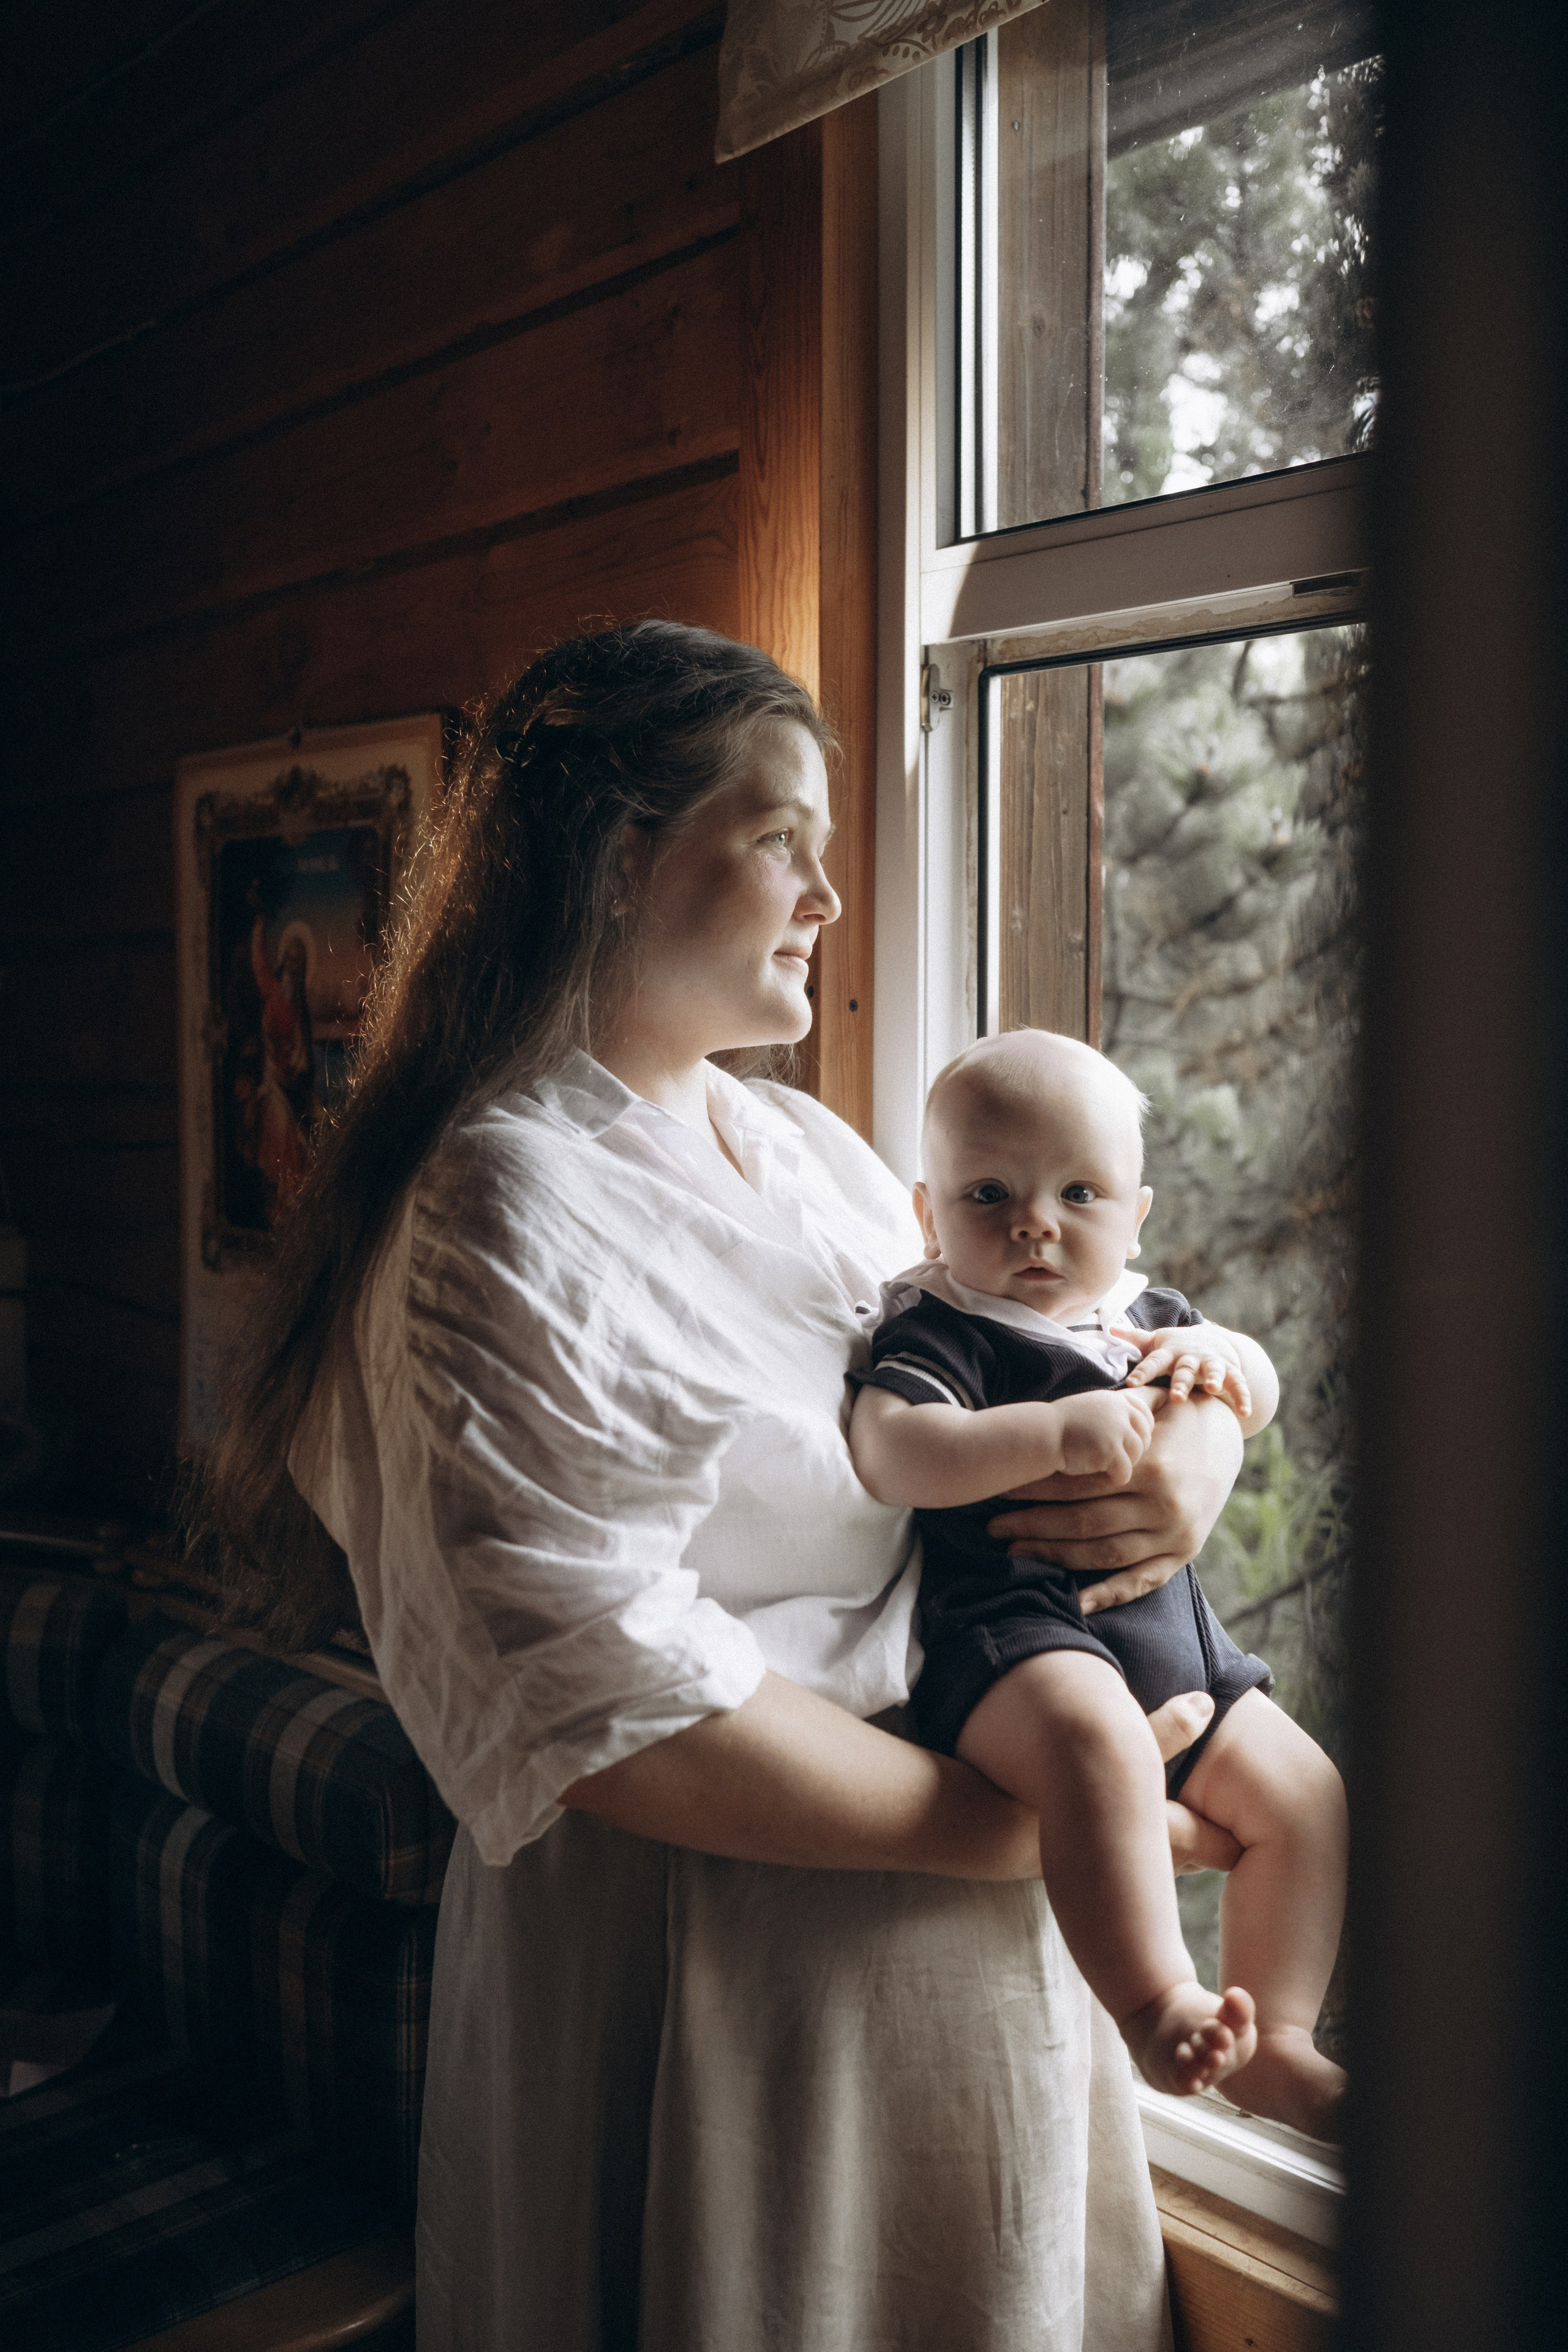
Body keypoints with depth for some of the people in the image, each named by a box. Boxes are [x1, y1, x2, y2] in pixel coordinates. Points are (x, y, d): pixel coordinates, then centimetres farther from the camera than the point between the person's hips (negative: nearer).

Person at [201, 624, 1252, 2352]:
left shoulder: (805, 1147, 6)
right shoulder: (505, 1218, -20)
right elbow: (609, 1710, -26)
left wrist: (1196, 1448, -9)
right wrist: (1030, 1827, -20)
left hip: (963, 1918, 8)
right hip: (705, 1963, -8)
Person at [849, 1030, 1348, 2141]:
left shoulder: (1143, 1316, 14)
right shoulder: (939, 1330, -9)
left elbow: (1261, 1395, 22)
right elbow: (891, 1454, -27)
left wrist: (1222, 1356, -2)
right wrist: (1057, 1432, -35)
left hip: (1169, 1631, 9)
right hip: (1015, 1625, -8)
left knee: (1305, 1795, 8)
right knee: (1096, 1740, -39)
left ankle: (1271, 2041, 20)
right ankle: (1158, 2005, -26)